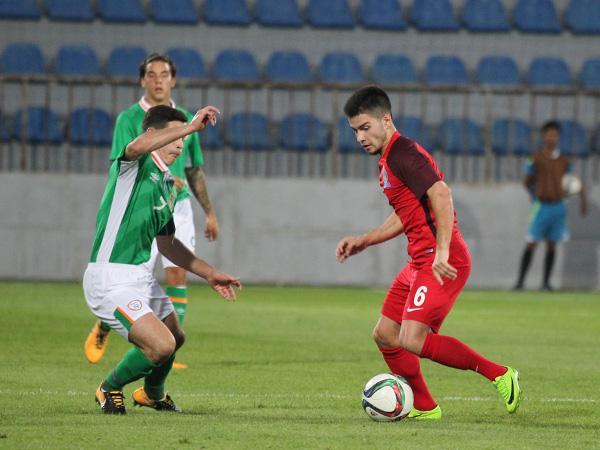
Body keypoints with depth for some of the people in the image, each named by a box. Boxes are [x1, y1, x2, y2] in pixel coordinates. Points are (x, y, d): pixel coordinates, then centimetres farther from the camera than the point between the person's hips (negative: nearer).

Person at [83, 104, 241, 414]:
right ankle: (110, 389, 7)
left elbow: (167, 243, 25)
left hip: (141, 276, 10)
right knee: (161, 346, -19)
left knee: (175, 338, 24)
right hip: (111, 280, -10)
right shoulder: (135, 165, -10)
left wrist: (209, 274, 21)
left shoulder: (168, 185, 16)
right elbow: (136, 147, -37)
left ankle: (152, 394, 53)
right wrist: (190, 127, -40)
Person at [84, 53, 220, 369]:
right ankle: (103, 327, 23)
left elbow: (195, 170, 20)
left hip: (178, 208, 4)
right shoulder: (129, 119, -3)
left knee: (178, 277, -7)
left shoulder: (185, 119, 11)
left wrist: (209, 212, 20)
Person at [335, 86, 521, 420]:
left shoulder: (402, 153, -13)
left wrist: (442, 252, -33)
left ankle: (499, 375, -12)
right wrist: (363, 241, 24)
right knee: (385, 335, 12)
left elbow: (440, 194, -26)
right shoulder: (389, 159, 20)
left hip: (442, 264, -11)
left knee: (412, 340, -19)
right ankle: (424, 408, 21)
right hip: (421, 263, 11)